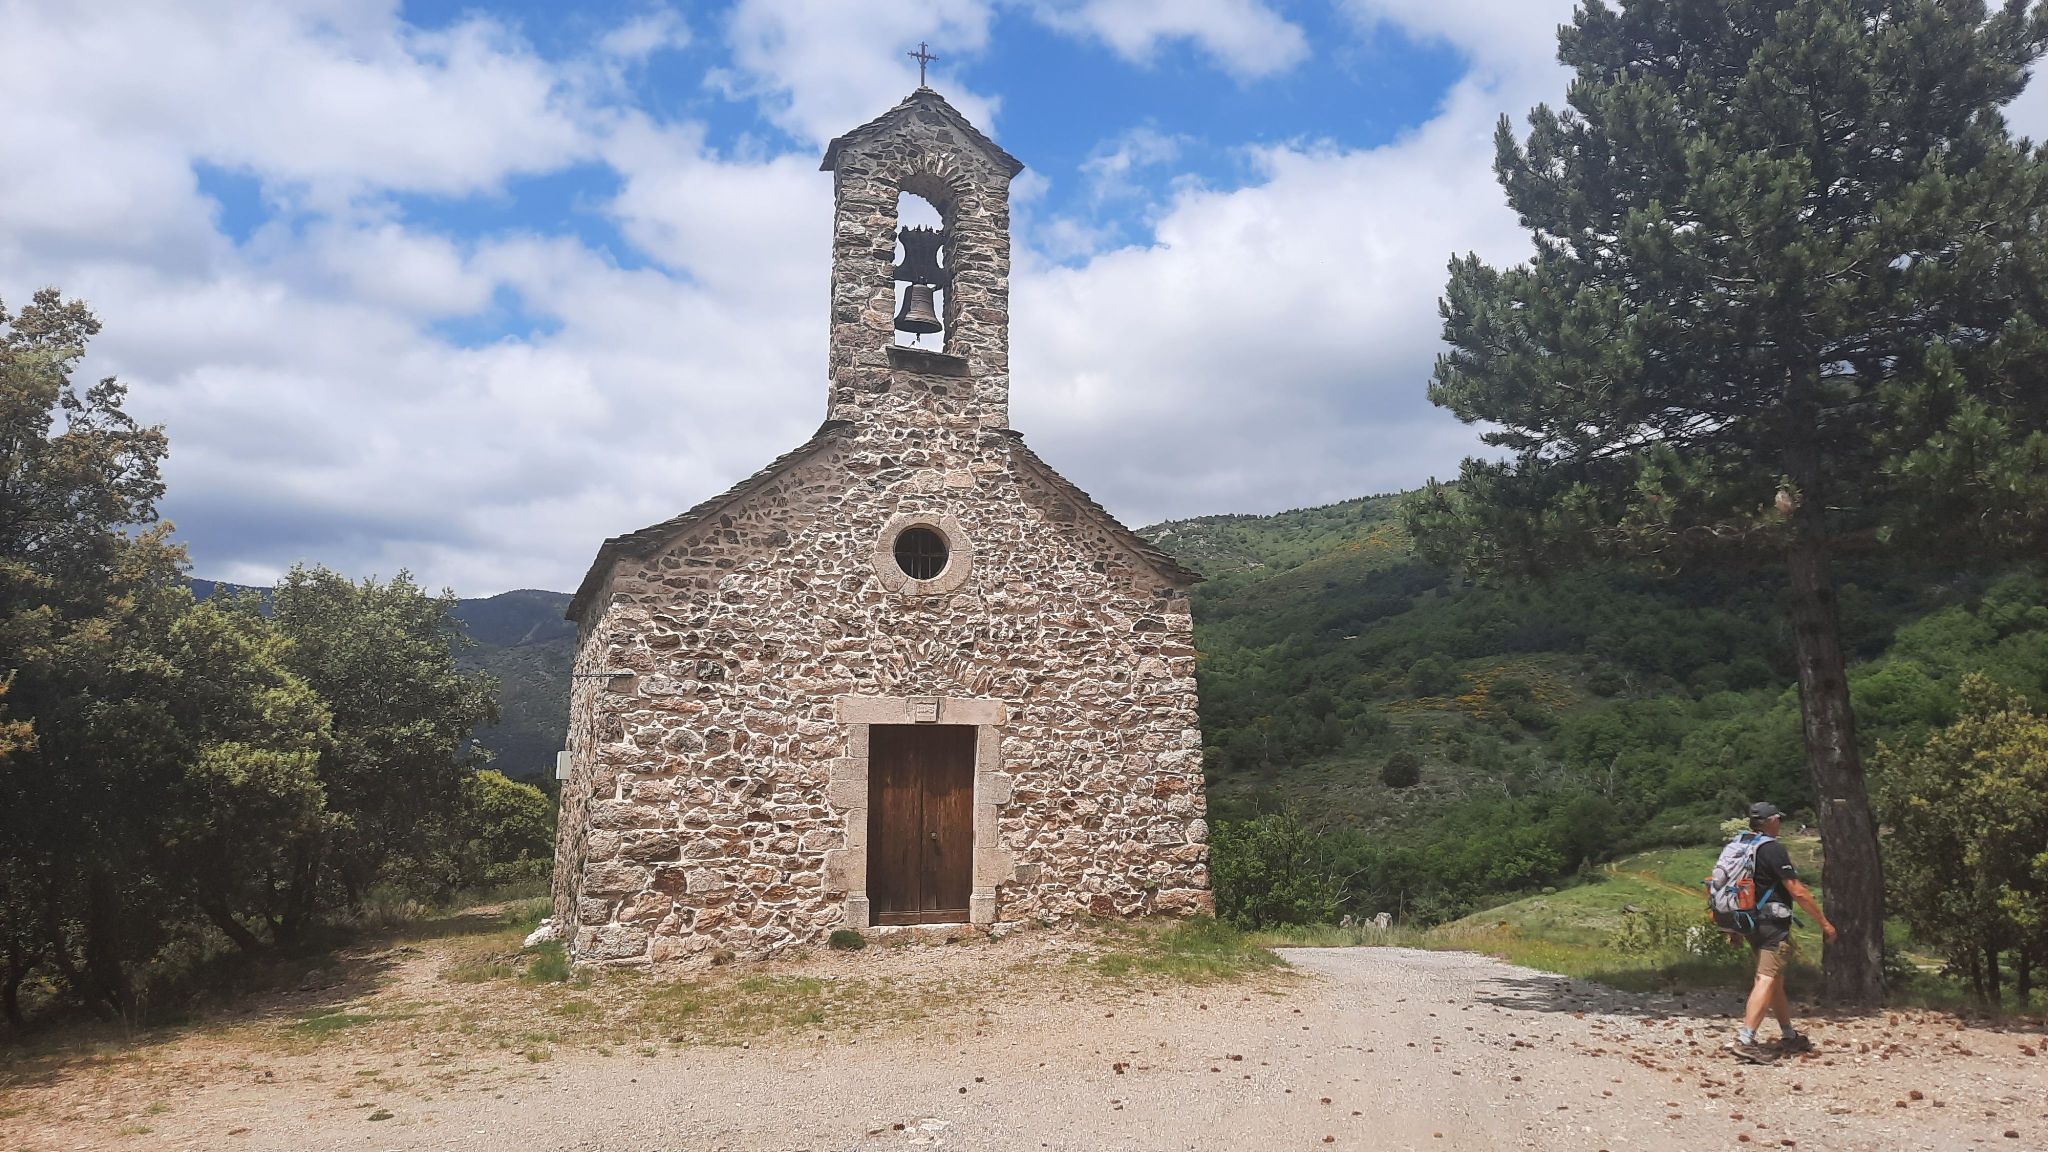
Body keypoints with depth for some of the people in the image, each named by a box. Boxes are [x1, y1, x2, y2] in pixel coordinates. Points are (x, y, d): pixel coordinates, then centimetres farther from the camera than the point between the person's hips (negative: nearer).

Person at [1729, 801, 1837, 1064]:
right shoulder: (1773, 849, -14)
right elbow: (1797, 891, -16)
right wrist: (1824, 922, -8)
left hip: (1751, 921, 9)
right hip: (1772, 922, -9)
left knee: (1777, 980, 20)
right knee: (1767, 979, -13)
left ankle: (1789, 1036, 32)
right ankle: (1745, 1040, -21)